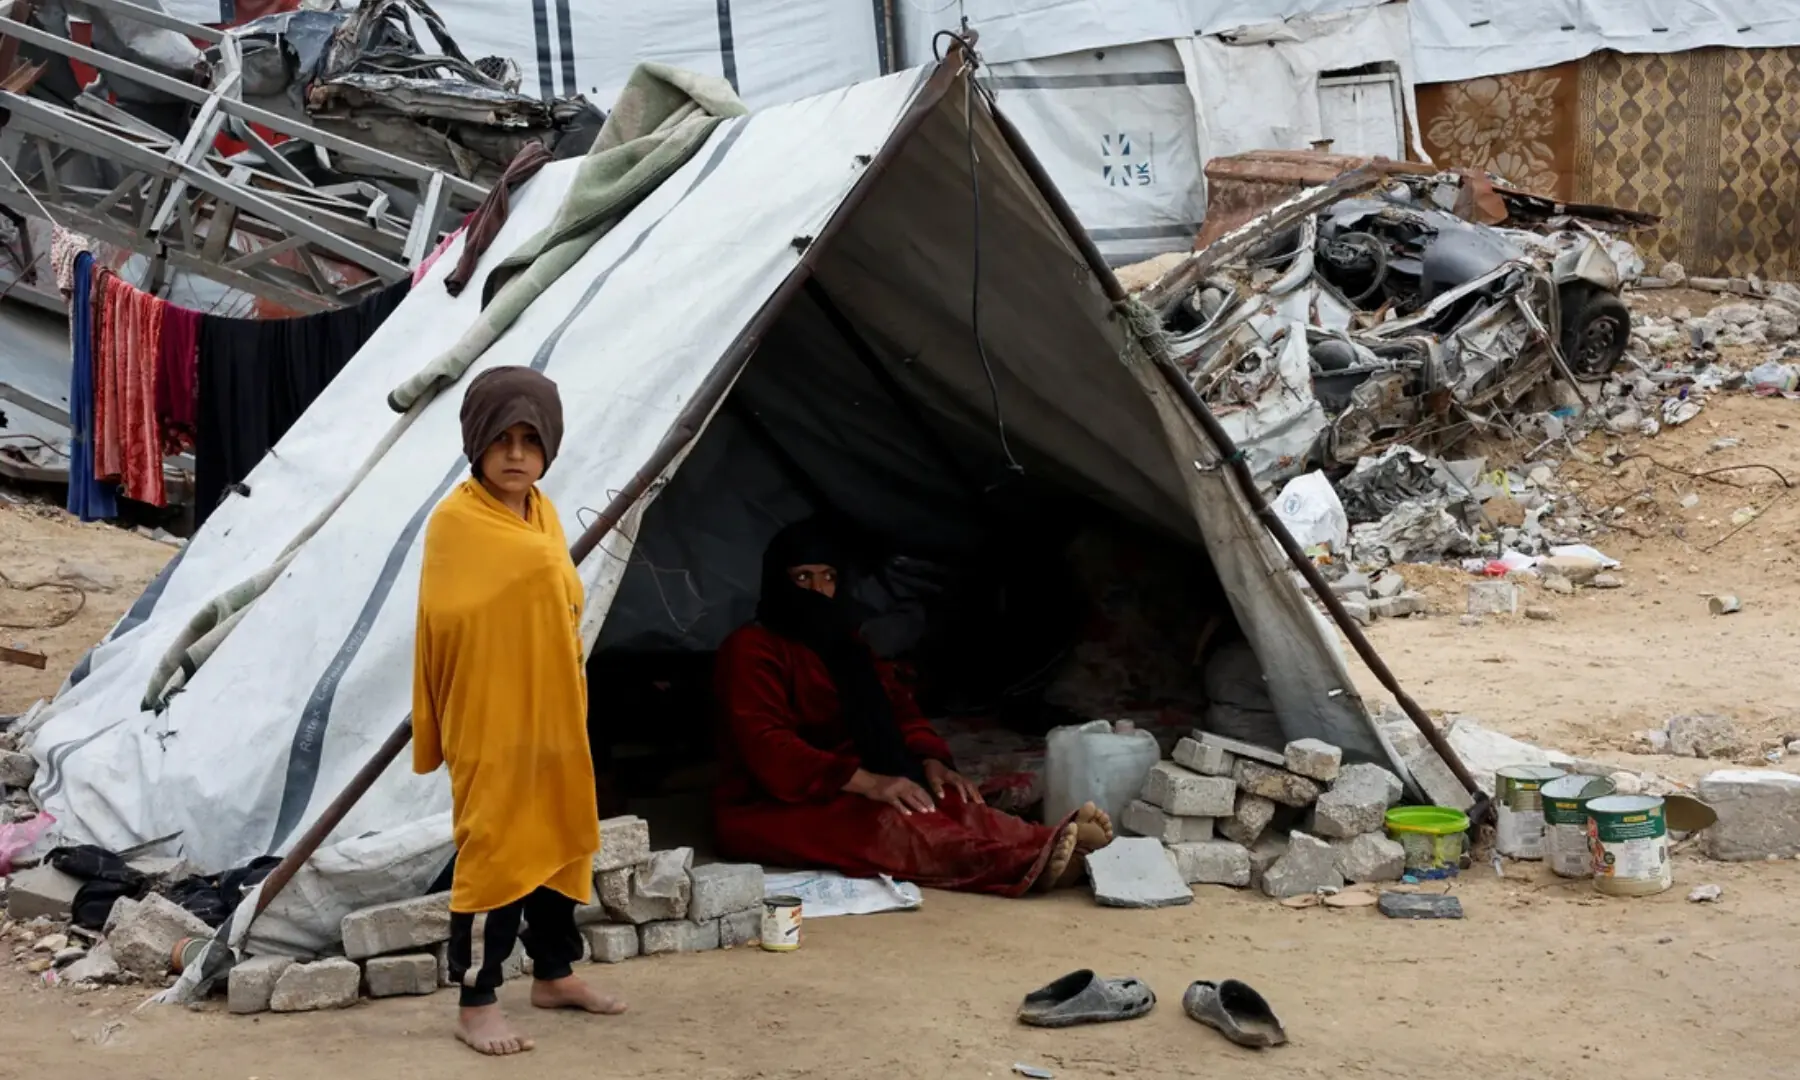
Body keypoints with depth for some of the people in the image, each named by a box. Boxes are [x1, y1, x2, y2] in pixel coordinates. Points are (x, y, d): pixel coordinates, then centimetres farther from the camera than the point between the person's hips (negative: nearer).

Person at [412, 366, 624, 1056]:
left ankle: (554, 975, 30)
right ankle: (475, 1003, 3)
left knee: (558, 841, 16)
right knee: (494, 851, -5)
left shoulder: (542, 515, 10)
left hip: (551, 713, 8)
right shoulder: (455, 521, -14)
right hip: (489, 722, -8)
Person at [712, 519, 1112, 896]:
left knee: (944, 801, -23)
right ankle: (1034, 861, -57)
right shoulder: (750, 649, -10)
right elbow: (766, 747, -22)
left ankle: (1050, 846, -48)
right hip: (770, 809, -8)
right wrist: (866, 782, -31)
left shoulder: (842, 641, 16)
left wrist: (930, 761, -10)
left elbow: (896, 707, 13)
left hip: (845, 794, 8)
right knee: (886, 823, -35)